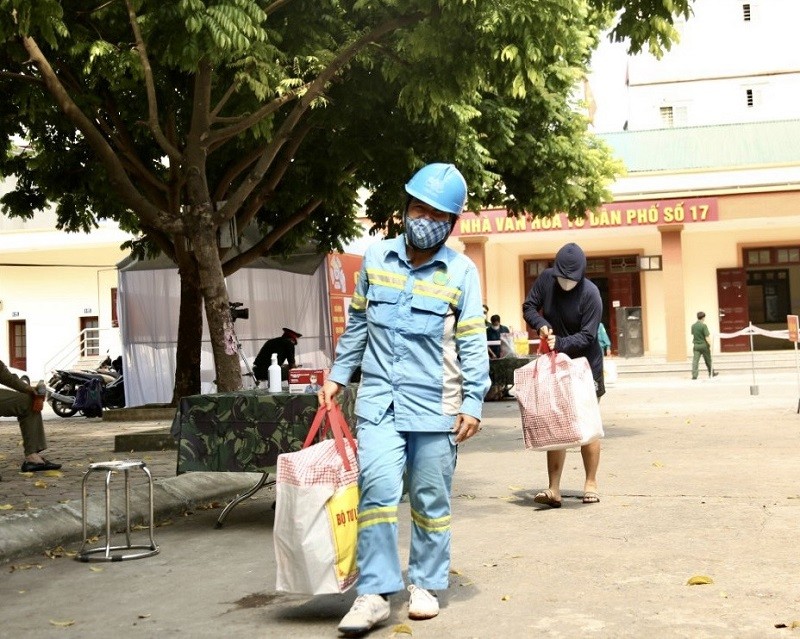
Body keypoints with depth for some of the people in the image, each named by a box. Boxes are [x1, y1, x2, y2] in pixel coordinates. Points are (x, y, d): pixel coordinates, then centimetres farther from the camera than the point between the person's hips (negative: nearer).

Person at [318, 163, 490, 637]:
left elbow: (472, 343, -2)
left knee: (431, 500, 8)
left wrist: (473, 402, -7)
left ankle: (426, 585, 23)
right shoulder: (375, 259, 6)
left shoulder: (461, 272, -2)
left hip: (436, 403, -1)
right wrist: (338, 376, 14)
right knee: (378, 488, -12)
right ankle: (374, 593, -6)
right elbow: (358, 324, 15)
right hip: (379, 399, 1)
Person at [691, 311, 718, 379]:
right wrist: (710, 345, -12)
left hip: (696, 345, 4)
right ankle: (711, 373, 28)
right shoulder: (703, 326, -14)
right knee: (708, 360, 13)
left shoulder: (693, 326, 4)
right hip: (704, 345, -4)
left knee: (695, 360, -2)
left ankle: (694, 375, -12)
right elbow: (707, 337, -16)